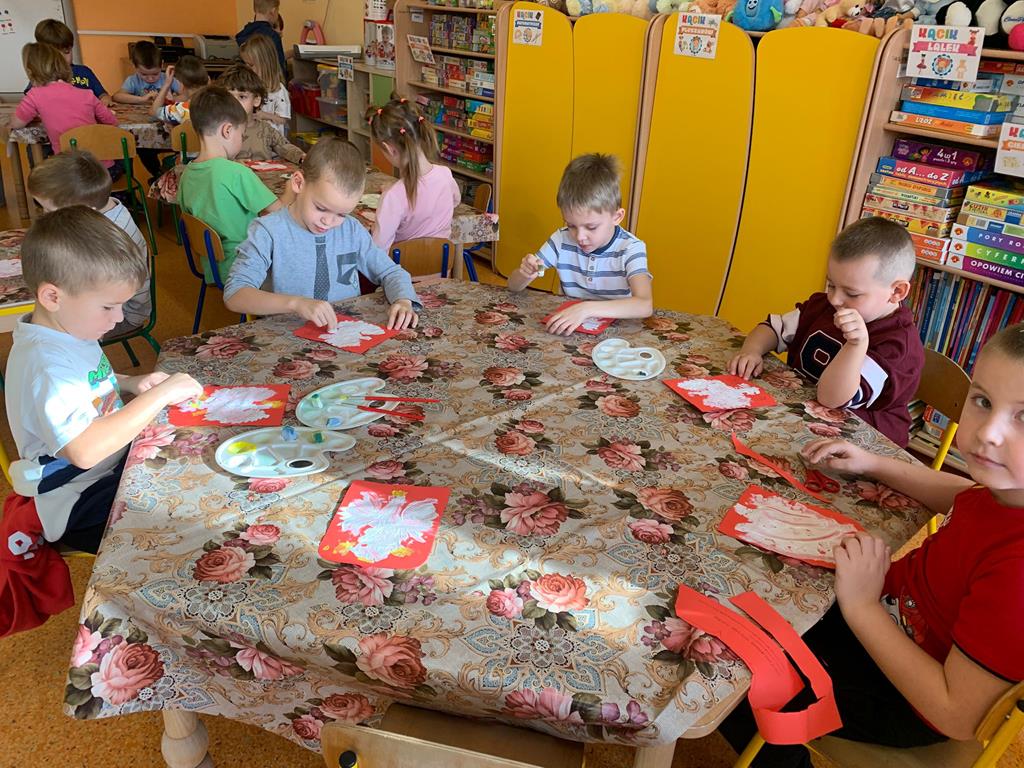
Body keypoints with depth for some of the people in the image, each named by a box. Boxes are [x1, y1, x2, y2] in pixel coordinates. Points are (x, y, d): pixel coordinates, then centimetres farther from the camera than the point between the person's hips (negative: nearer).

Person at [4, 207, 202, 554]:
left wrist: (131, 383, 3)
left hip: (113, 466, 10)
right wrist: (160, 395, -32)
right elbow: (85, 450, -39)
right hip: (80, 509, -10)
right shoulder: (45, 363, -28)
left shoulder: (68, 330, 2)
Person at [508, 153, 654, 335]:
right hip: (568, 330, 4)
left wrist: (587, 309, -42)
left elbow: (645, 306, -30)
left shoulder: (631, 248, -14)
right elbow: (514, 286, 3)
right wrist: (526, 274, -21)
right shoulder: (562, 240, -4)